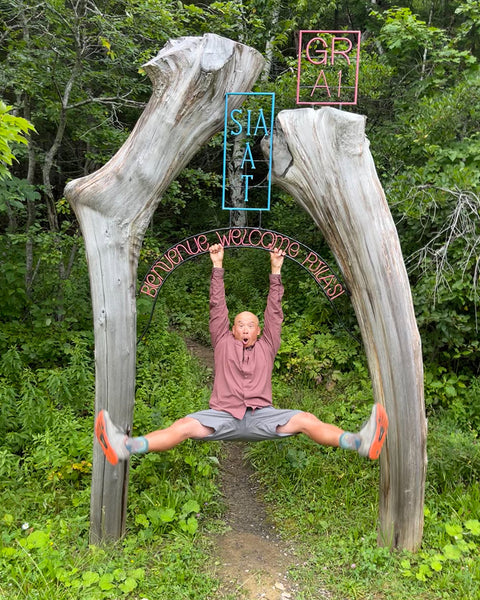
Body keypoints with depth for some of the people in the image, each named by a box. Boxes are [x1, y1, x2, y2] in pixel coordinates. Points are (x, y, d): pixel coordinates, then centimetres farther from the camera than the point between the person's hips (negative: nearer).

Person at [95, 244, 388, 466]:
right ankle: (125, 447, -45)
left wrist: (276, 271, 13)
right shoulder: (223, 343, 20)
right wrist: (217, 267, 11)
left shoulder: (266, 346, 21)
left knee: (306, 420, -23)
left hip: (261, 416, 1)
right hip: (223, 416, -1)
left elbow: (274, 312, 17)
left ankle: (361, 442, -40)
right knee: (183, 426, -26)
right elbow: (218, 309, 15)